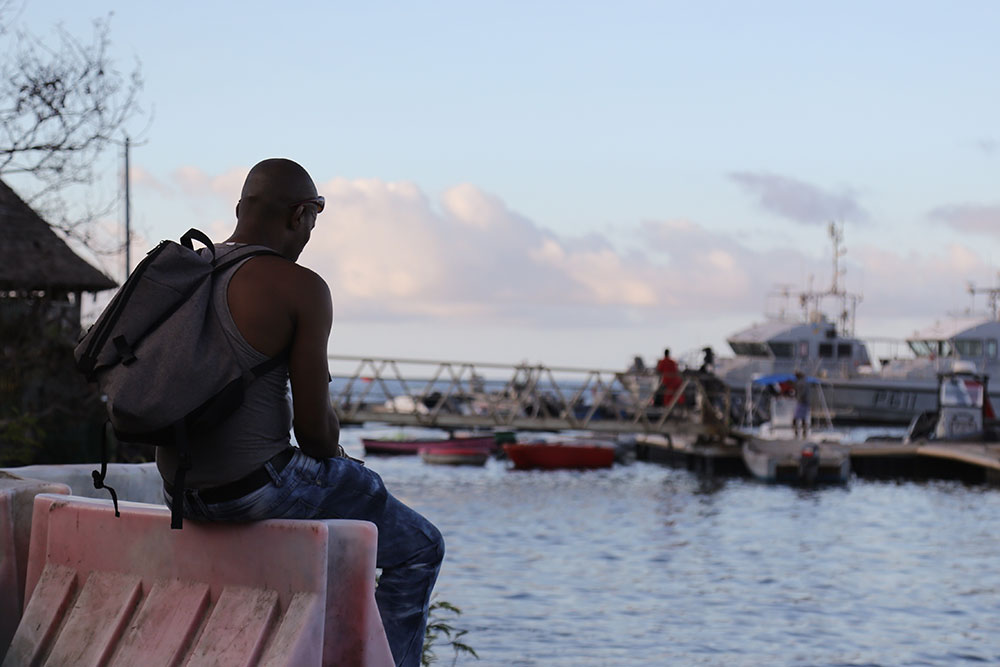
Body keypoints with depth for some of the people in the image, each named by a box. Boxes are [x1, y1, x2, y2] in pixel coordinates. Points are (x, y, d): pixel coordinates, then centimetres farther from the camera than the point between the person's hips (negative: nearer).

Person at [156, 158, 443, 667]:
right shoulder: (300, 289, -14)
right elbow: (314, 425, -15)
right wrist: (331, 454, 9)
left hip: (179, 487, 8)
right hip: (257, 486, -8)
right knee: (419, 549, 12)